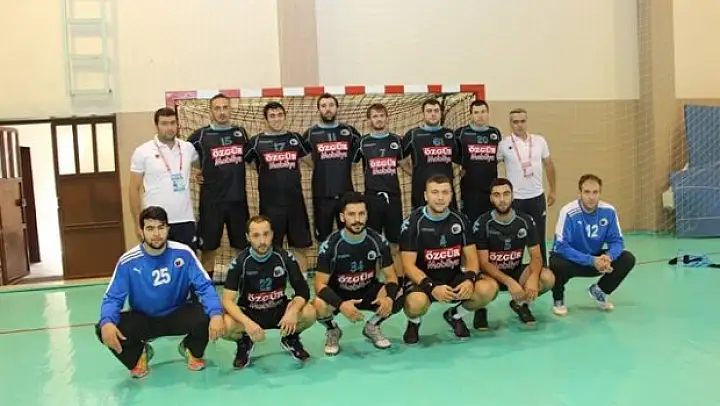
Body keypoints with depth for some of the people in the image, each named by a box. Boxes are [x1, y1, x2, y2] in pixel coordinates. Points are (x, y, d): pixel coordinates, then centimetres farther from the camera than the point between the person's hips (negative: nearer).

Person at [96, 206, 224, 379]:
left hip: (177, 315, -1)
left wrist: (216, 313, -38)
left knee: (206, 317, -32)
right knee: (104, 330, -26)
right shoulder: (128, 261, -15)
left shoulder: (183, 253, -16)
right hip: (143, 319, 1)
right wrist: (107, 322, -38)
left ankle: (192, 350, 7)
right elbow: (112, 298, -14)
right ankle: (139, 354, 10)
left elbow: (204, 286, -18)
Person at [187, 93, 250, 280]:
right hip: (211, 201, -3)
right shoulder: (201, 135, -3)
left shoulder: (240, 132, 7)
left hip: (237, 199, 3)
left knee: (244, 247, 11)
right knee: (209, 249, 5)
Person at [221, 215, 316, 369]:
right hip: (249, 314, -1)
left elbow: (302, 290, -10)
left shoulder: (285, 257, -12)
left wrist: (293, 311, -33)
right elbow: (228, 300, -20)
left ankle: (290, 338, 8)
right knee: (225, 326, -33)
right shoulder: (239, 262, -16)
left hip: (279, 311, 1)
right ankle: (244, 342, 6)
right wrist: (247, 323, -38)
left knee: (309, 313, -28)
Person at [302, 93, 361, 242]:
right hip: (322, 195, -1)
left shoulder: (349, 131, 5)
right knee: (324, 238, 8)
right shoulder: (311, 134, 2)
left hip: (346, 193, 1)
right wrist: (317, 164, 6)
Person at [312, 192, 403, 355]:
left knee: (398, 297, -26)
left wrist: (389, 297, -33)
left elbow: (391, 276, -9)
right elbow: (320, 284, -21)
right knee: (318, 305, -35)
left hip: (368, 292, 2)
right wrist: (341, 304, -41)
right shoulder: (330, 245, -19)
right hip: (338, 295, -2)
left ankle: (372, 327, 5)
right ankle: (333, 331, 2)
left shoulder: (378, 241, -11)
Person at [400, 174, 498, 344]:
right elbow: (408, 265, -15)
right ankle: (413, 322, 2)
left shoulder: (460, 220, 1)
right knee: (417, 302, -39)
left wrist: (469, 280, -21)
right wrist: (432, 287, -30)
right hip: (423, 280, -4)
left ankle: (455, 315, 8)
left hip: (455, 277, 4)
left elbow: (471, 257, 1)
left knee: (489, 288, -24)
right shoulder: (413, 222, -11)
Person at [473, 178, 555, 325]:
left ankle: (520, 303, 7)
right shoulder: (482, 223, -15)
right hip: (492, 274, -3)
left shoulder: (525, 221, -6)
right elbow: (483, 262, -18)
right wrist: (509, 282, -33)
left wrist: (533, 278, -30)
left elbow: (536, 256, -7)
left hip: (517, 271, 3)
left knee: (547, 278, -25)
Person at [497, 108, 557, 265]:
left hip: (537, 196, 3)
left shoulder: (539, 140, 2)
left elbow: (549, 165, 11)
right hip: (515, 199, -2)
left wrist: (553, 190, 12)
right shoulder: (504, 144, -7)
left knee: (539, 237, 11)